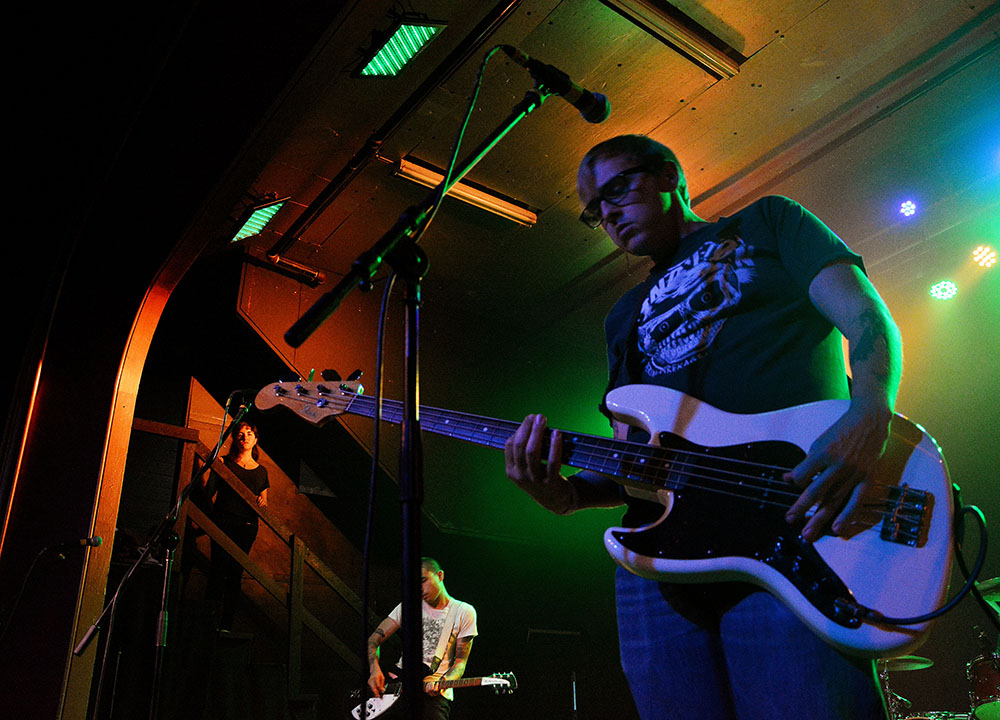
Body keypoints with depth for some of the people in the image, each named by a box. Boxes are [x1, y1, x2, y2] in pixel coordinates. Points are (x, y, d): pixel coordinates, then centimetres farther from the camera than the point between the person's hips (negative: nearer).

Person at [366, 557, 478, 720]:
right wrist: (374, 670, -14)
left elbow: (460, 661, 3)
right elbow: (373, 640, 6)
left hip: (436, 691, -2)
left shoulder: (464, 612, 4)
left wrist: (442, 683, -18)